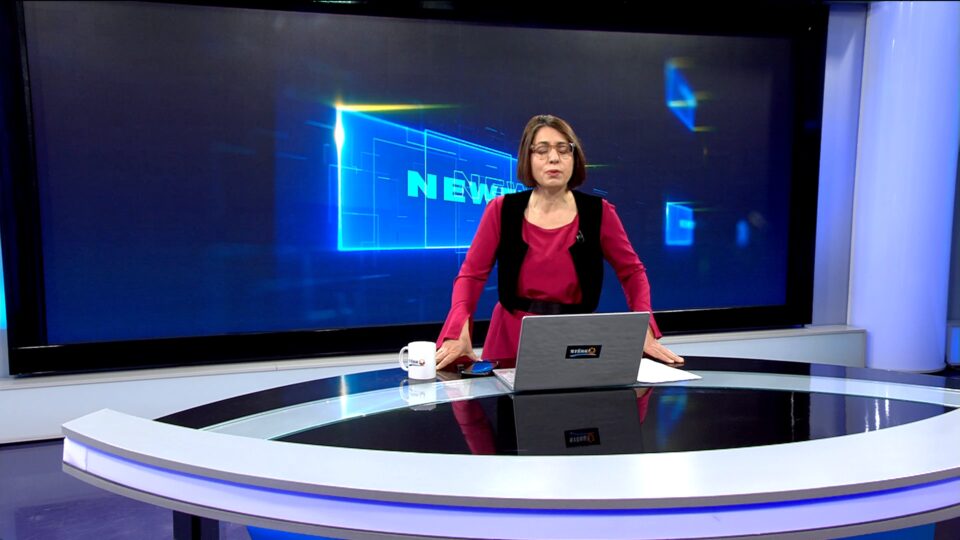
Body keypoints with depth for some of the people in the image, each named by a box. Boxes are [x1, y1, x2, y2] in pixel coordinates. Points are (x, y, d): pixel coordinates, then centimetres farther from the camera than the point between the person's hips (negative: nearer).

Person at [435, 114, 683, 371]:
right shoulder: (502, 210, -2)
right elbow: (471, 274, -3)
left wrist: (645, 332, -10)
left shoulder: (598, 212, -1)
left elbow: (632, 273, 6)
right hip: (511, 339, 0)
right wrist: (458, 333, -20)